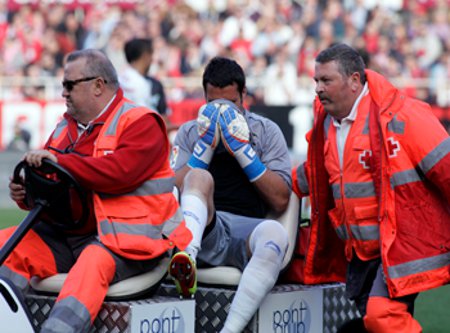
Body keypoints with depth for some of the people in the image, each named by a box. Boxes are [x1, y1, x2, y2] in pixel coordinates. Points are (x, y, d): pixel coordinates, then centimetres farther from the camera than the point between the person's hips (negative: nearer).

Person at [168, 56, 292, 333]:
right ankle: (188, 257, -58)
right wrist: (205, 145, -1)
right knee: (200, 177, -29)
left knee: (275, 232, -36)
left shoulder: (267, 131, 17)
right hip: (203, 231, 0)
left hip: (248, 232, 0)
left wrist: (243, 150, -2)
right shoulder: (190, 132, 20)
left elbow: (281, 201, 5)